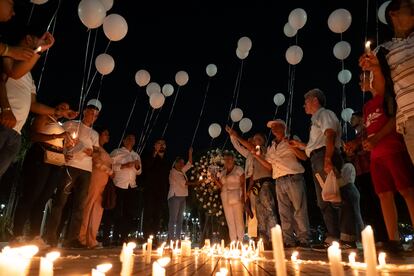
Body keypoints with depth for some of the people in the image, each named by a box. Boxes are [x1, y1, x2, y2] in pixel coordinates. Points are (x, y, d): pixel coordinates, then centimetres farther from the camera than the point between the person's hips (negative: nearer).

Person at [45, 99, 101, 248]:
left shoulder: (95, 134, 22)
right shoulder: (71, 125, 9)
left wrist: (92, 153, -3)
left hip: (86, 170, 5)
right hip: (70, 166, -4)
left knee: (79, 205, 2)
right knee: (59, 201, -6)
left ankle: (71, 238, 6)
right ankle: (50, 237, 0)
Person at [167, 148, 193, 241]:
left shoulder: (182, 171, 17)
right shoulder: (173, 172, -5)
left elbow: (190, 164, 21)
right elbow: (183, 182, -11)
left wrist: (190, 153, 13)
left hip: (182, 197, 8)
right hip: (175, 196, -8)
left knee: (180, 219, 6)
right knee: (173, 219, -9)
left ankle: (178, 238, 10)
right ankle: (170, 239, -8)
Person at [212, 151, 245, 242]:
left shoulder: (239, 170, 3)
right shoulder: (222, 172, 16)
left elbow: (243, 184, -4)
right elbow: (221, 186, 13)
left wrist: (243, 196, -15)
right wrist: (215, 180, -3)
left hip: (236, 197, -5)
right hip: (225, 198, 5)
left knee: (239, 220, -7)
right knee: (230, 222, 5)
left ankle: (240, 242, -1)